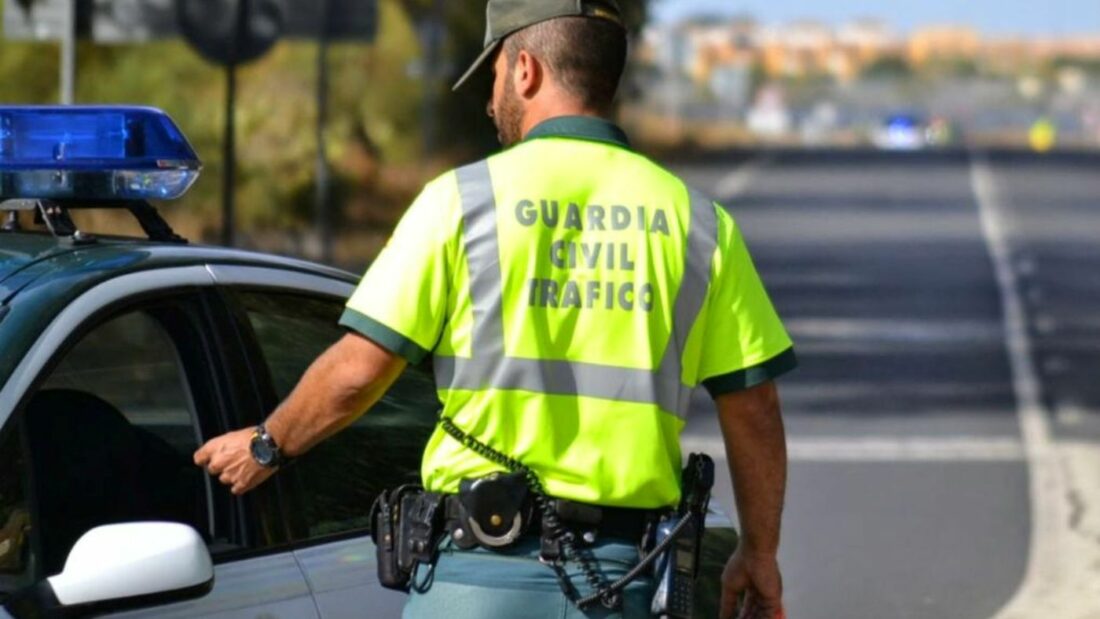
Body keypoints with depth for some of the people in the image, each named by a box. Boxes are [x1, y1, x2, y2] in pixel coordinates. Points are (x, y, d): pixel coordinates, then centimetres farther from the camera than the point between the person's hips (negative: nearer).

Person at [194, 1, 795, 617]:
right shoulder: (697, 221, 6)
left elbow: (358, 371, -3)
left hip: (484, 569, -2)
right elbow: (753, 406, 6)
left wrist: (267, 447, 15)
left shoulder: (464, 200, -1)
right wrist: (760, 555, 18)